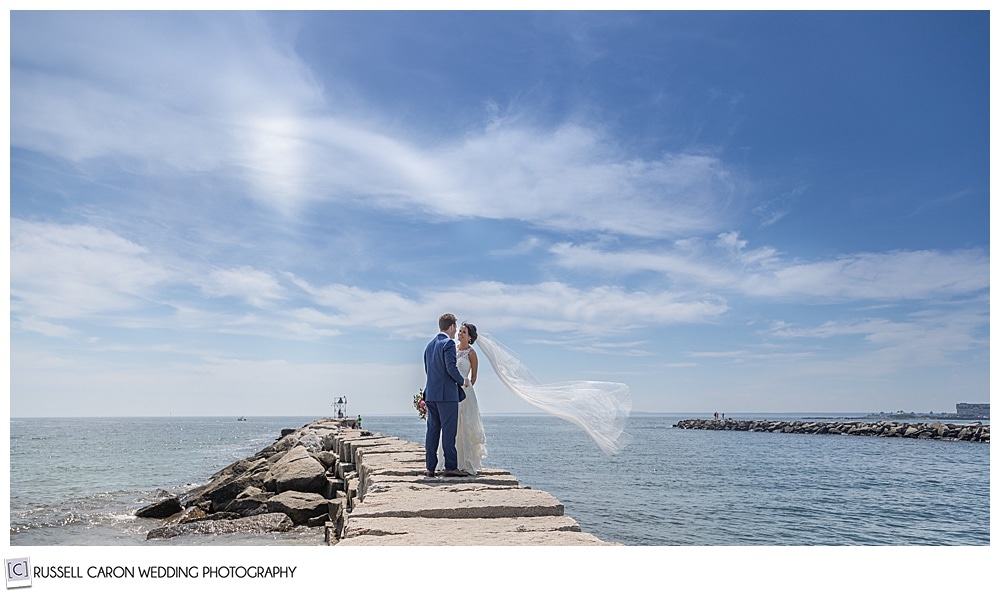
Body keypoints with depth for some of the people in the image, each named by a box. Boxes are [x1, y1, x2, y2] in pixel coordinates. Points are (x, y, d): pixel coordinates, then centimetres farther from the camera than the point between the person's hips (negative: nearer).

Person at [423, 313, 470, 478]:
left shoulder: (430, 344, 15)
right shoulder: (448, 343, -10)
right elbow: (451, 368, -18)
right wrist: (462, 380, -3)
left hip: (431, 394, 8)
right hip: (447, 393, -8)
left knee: (432, 430, 8)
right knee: (448, 430, -4)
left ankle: (430, 468, 10)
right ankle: (450, 467, -2)